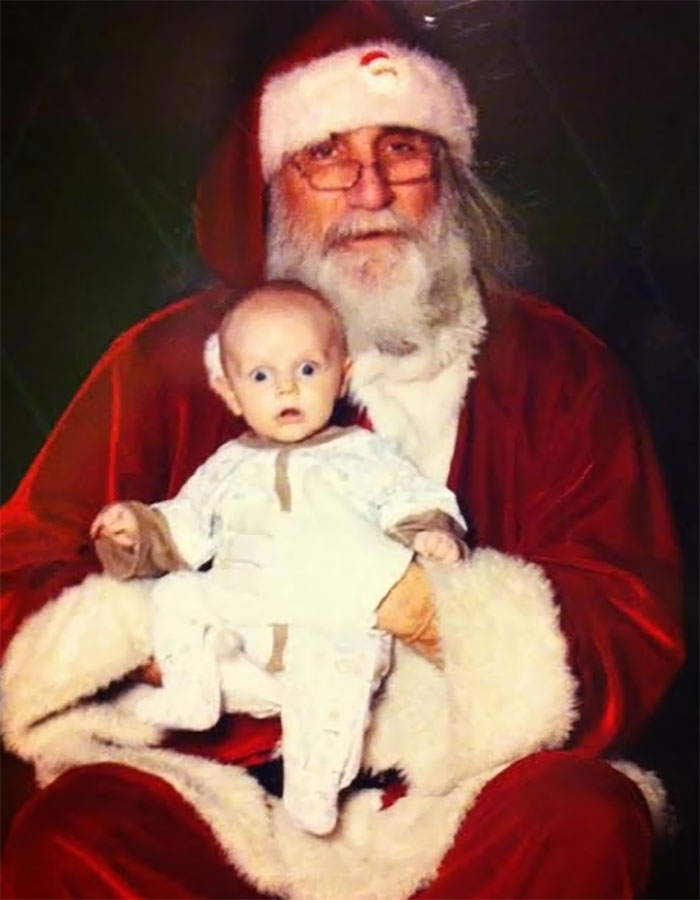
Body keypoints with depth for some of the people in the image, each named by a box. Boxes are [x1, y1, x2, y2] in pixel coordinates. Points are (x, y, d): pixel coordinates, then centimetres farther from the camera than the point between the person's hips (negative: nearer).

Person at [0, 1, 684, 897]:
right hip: (214, 787, 0)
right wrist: (156, 628, -13)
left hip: (461, 797, 1)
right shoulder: (170, 360, 8)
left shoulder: (556, 367, 7)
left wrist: (423, 604, -16)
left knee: (583, 818, -30)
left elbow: (632, 633, -2)